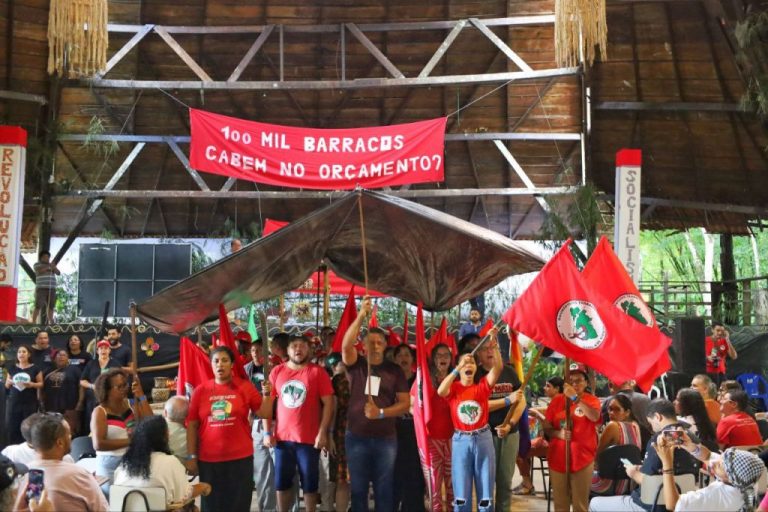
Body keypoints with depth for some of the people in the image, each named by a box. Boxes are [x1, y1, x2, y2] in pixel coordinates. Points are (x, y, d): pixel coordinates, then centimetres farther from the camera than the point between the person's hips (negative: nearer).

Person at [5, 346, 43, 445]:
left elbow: (41, 384, 2)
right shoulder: (12, 368, 9)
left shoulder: (35, 368, 1)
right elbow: (7, 385, 14)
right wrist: (9, 382, -8)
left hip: (30, 403, -3)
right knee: (13, 428, 1)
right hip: (14, 403, 3)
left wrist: (32, 384, -17)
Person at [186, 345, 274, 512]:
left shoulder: (245, 387, -1)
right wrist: (191, 456, -1)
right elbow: (192, 425, 2)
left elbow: (264, 414, -1)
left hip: (240, 458, -1)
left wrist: (266, 394, -17)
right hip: (208, 460, 1)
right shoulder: (200, 390, 1)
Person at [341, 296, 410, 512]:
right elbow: (346, 345, -20)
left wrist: (381, 413, -16)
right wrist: (361, 315, -29)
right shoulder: (356, 365, 1)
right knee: (358, 488, 7)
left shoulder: (394, 370, 3)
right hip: (356, 437, 0)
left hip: (385, 438, 0)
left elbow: (405, 403, 0)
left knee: (384, 489, 6)